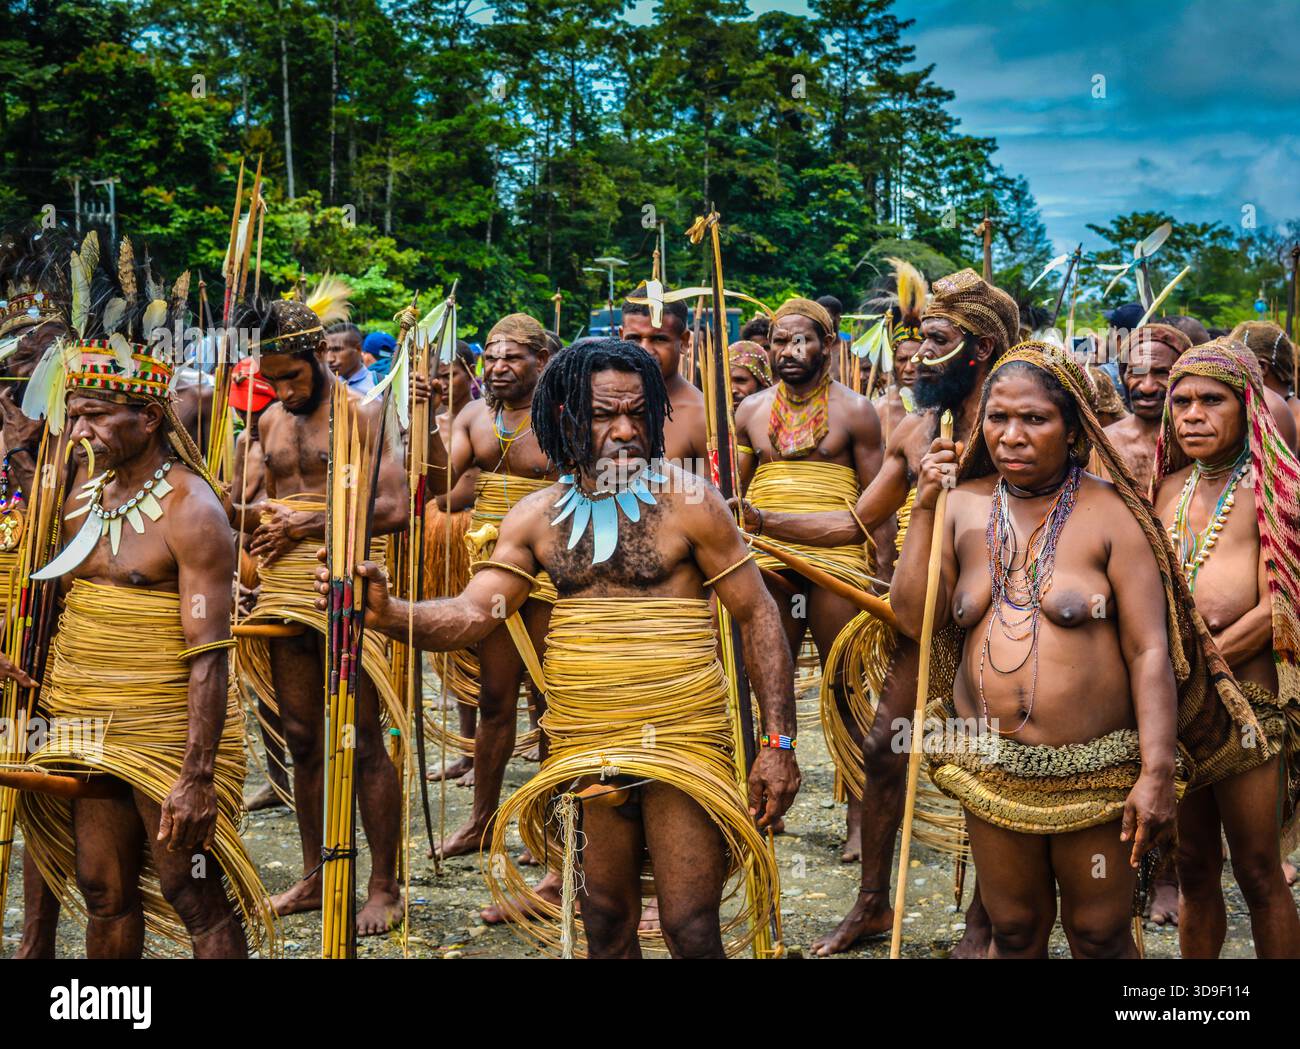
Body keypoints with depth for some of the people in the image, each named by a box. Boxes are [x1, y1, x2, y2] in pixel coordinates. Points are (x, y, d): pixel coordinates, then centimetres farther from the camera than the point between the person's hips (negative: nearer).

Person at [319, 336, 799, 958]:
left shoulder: (688, 502, -6)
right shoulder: (537, 517, 5)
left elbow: (757, 615, -4)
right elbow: (470, 614, -1)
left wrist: (779, 743, -9)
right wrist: (386, 612, -22)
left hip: (682, 743, -4)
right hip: (582, 751, 4)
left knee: (690, 928, -3)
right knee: (605, 922, 14)